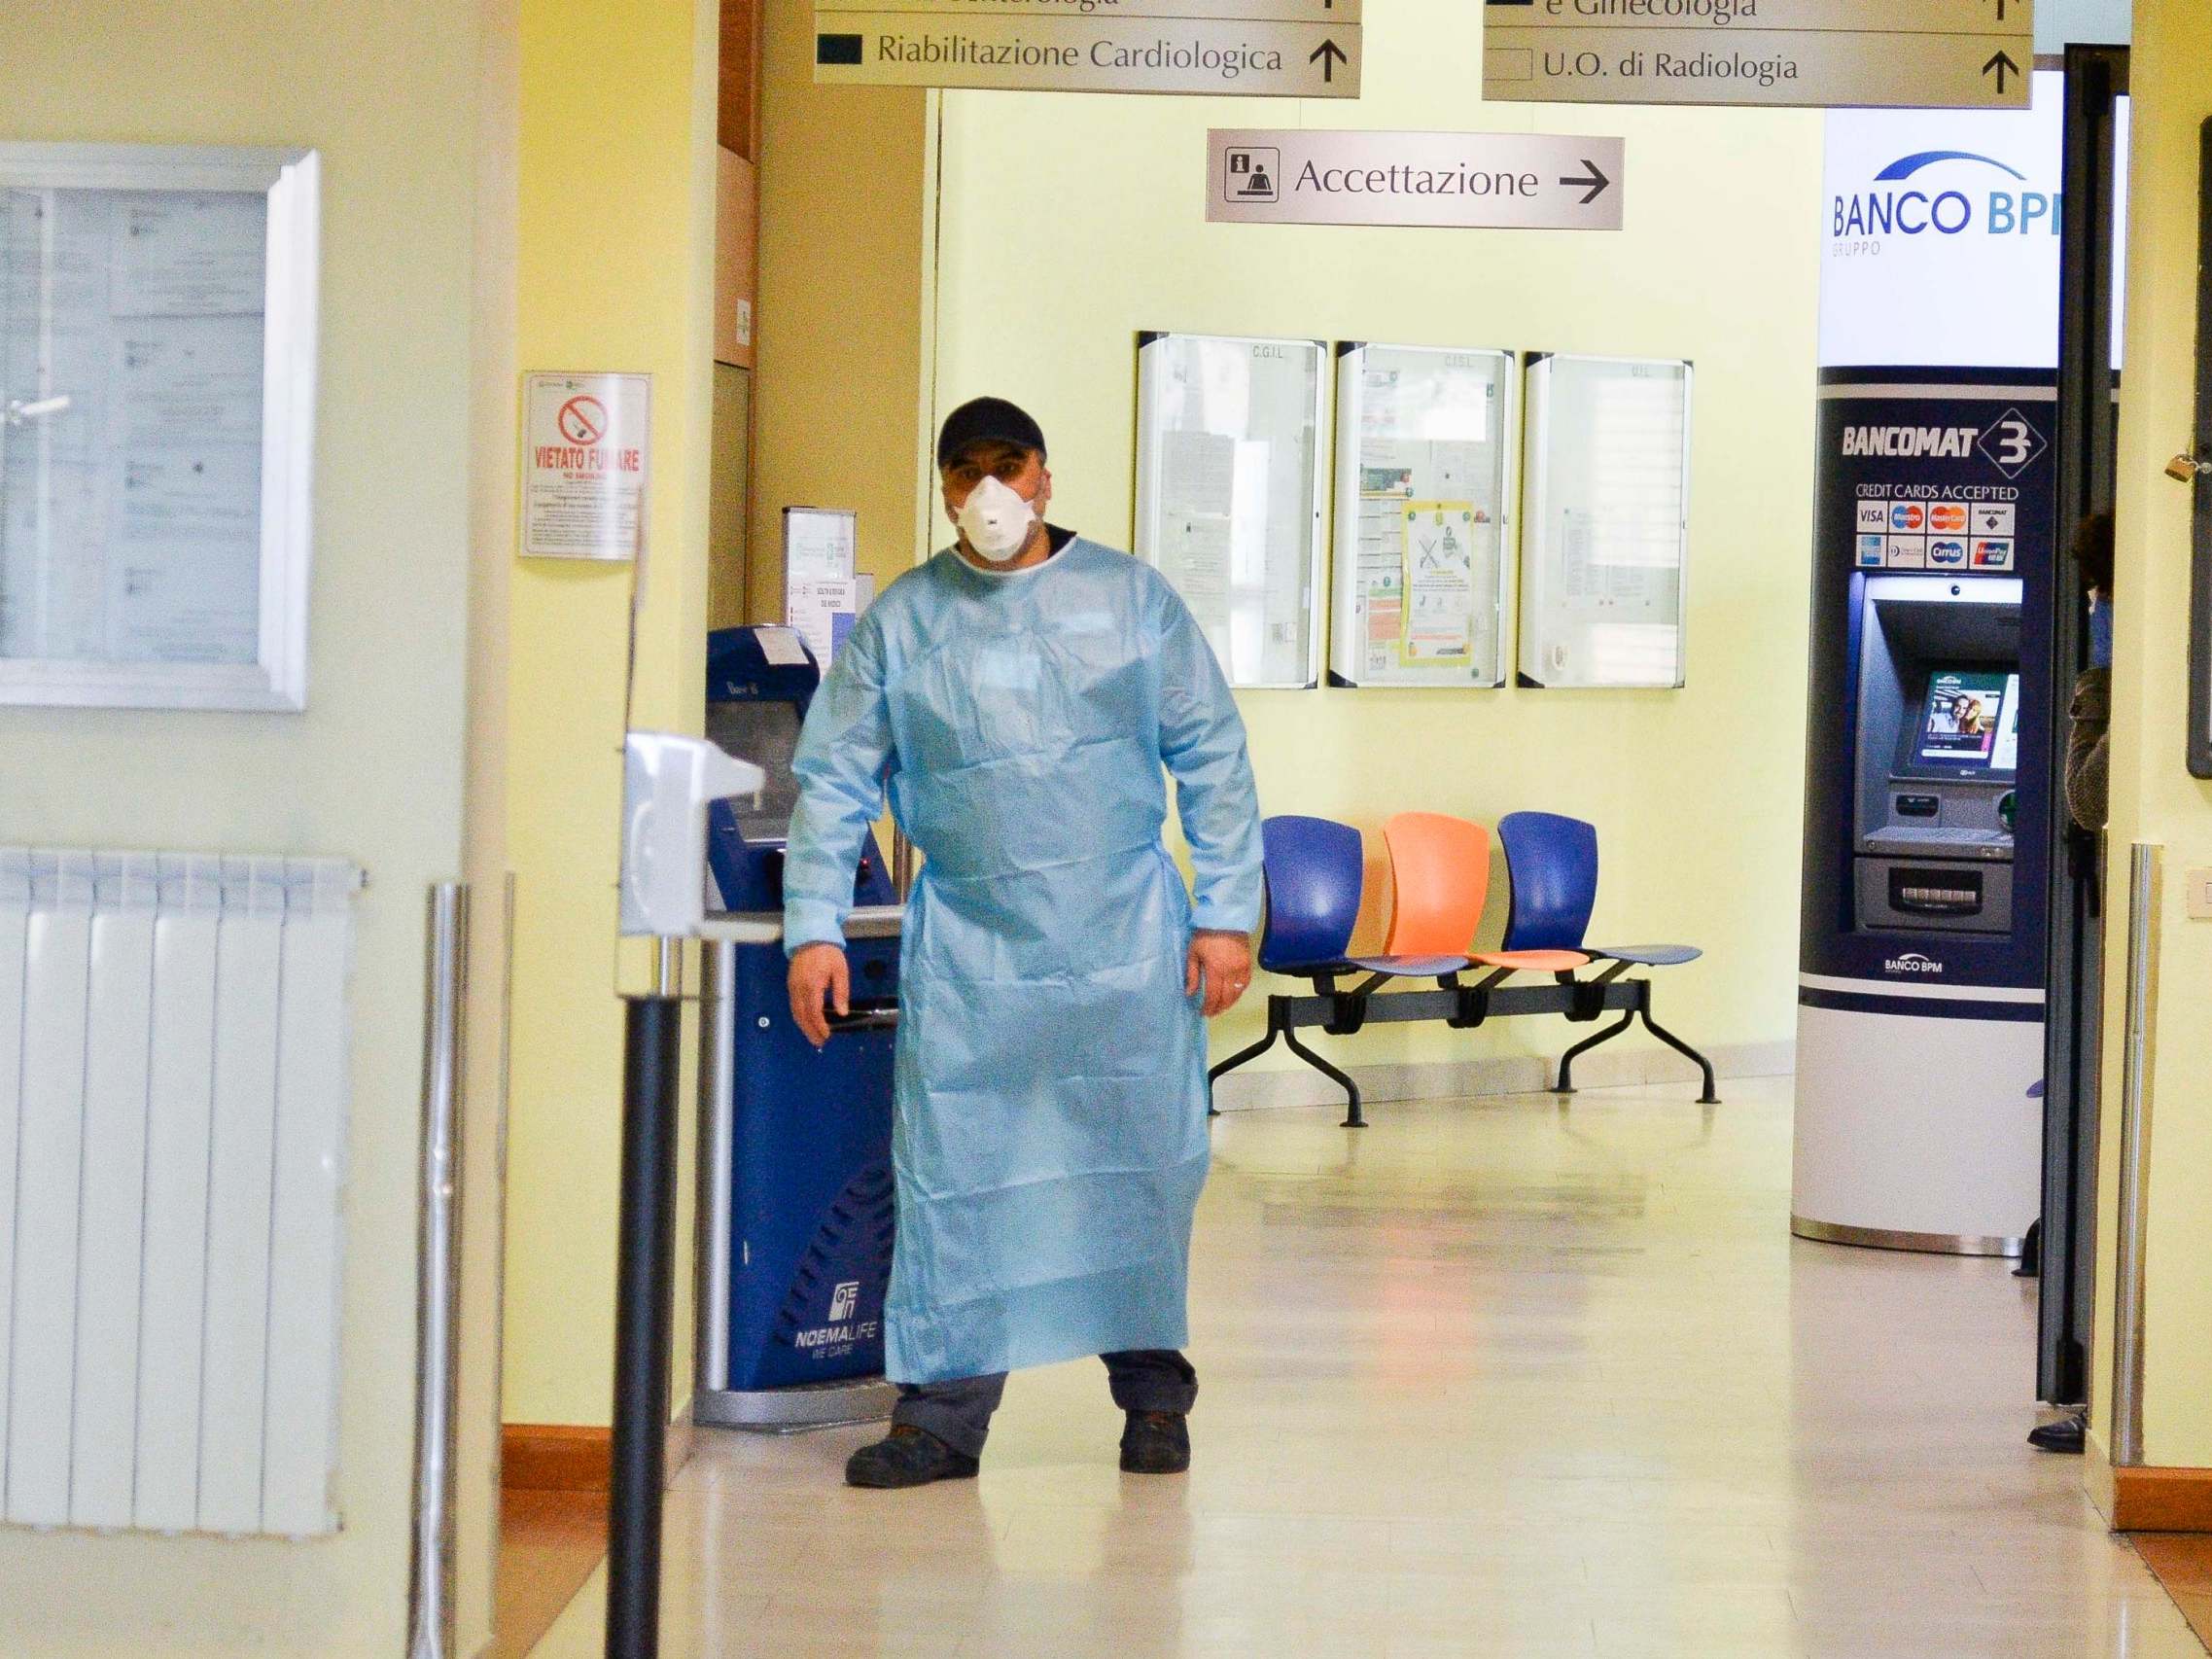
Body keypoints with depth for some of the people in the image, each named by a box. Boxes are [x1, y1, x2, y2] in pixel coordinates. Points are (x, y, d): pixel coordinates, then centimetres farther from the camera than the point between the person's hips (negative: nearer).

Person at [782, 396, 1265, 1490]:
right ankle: (942, 1411, 1)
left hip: (1126, 943, 0)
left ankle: (1152, 1390, 18)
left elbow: (1213, 760, 5)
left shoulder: (1132, 599, 5)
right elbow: (833, 782, 8)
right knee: (952, 1174, -4)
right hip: (967, 945, 0)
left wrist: (1225, 913, -1)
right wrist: (813, 927, 0)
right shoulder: (899, 623, 7)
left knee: (1142, 1164, 3)